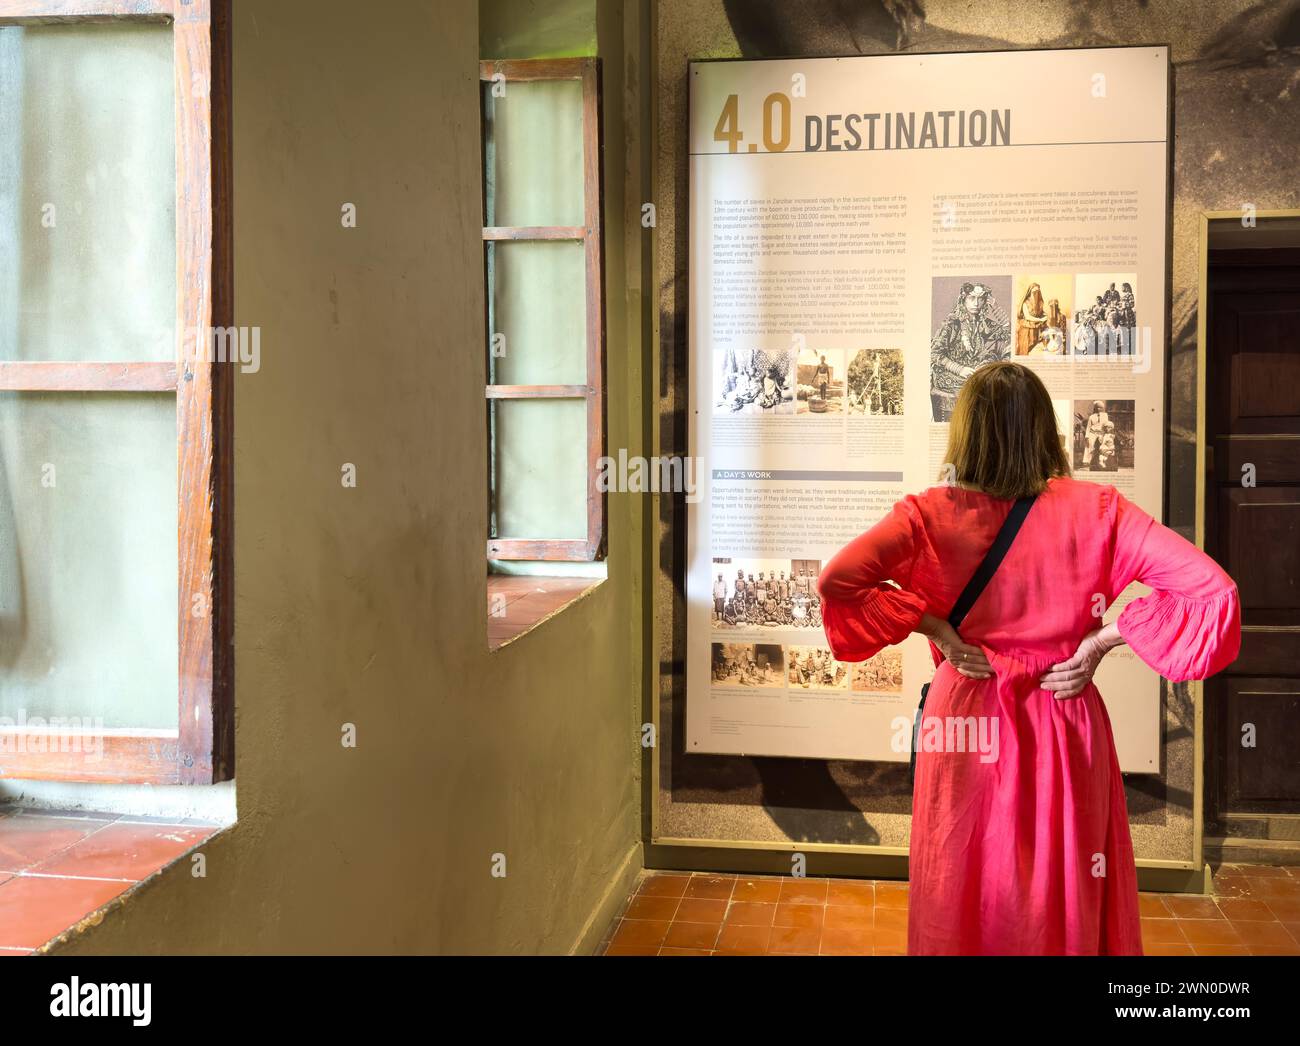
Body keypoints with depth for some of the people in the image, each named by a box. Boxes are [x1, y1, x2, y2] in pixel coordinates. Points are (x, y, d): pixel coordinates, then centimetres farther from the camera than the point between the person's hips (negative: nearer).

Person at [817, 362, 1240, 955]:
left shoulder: (932, 514, -8)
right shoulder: (1095, 510, -6)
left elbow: (837, 580, -17)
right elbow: (1213, 590, -10)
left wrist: (934, 627, -9)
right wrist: (1101, 641, -7)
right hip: (1064, 731, 1)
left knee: (963, 903, 14)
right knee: (1066, 900, 15)